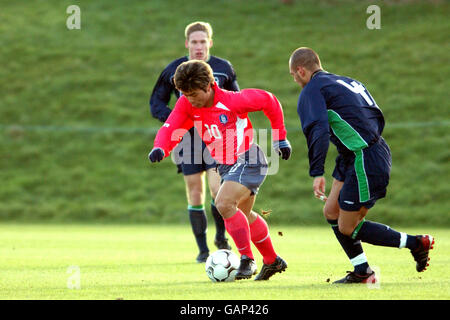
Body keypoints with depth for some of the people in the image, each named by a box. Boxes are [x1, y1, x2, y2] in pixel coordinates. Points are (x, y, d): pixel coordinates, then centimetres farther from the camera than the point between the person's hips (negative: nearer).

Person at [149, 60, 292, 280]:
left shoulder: (233, 101, -24)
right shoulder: (187, 104, -9)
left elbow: (269, 101, -10)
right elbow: (170, 129, -14)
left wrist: (280, 138, -2)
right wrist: (160, 148, -37)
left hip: (248, 160, -8)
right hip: (225, 166, 8)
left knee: (223, 204, -26)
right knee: (243, 215, 20)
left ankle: (247, 260, -14)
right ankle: (272, 261, 39)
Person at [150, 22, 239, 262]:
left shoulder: (223, 68, 3)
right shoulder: (173, 70, 2)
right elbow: (156, 102, 8)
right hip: (187, 138, 1)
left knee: (218, 190, -17)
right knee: (195, 195, 1)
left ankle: (221, 236, 7)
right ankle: (203, 250, 11)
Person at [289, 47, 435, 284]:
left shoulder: (312, 91, -7)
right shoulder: (348, 82, 20)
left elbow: (318, 130, -22)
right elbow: (378, 119, 21)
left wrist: (317, 173, -25)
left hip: (364, 161, -10)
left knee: (348, 228, 0)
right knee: (332, 211, 15)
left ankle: (417, 243, 1)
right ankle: (362, 272, 18)